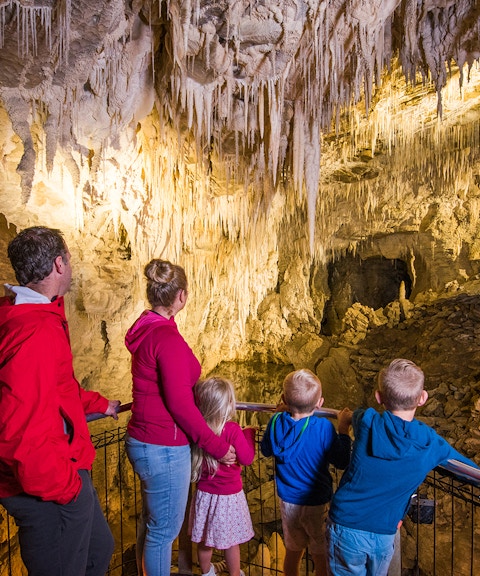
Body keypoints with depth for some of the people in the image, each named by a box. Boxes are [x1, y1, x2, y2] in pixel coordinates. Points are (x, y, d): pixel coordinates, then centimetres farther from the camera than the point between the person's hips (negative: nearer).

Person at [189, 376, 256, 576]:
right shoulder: (233, 430, -26)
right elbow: (247, 458, -19)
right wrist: (249, 434, -7)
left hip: (204, 494, 4)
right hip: (228, 496, -4)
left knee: (204, 540, 24)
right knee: (231, 542, 17)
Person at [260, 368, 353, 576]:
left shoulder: (277, 422, -15)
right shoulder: (323, 427, -26)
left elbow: (265, 450, 4)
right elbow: (342, 462, -14)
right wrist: (343, 429, -6)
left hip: (288, 502, 3)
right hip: (317, 504, -3)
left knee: (293, 550, 25)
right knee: (321, 555, 20)